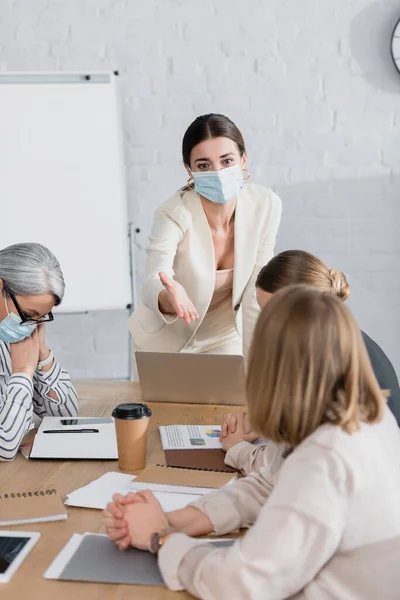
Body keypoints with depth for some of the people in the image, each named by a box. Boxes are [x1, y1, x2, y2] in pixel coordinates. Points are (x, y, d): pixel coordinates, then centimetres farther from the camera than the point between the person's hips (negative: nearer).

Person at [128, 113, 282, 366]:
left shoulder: (266, 205, -19)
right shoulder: (175, 214, -28)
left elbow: (256, 294, -13)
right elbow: (153, 284, -41)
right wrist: (169, 297, -64)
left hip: (224, 337, 2)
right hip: (166, 339, -2)